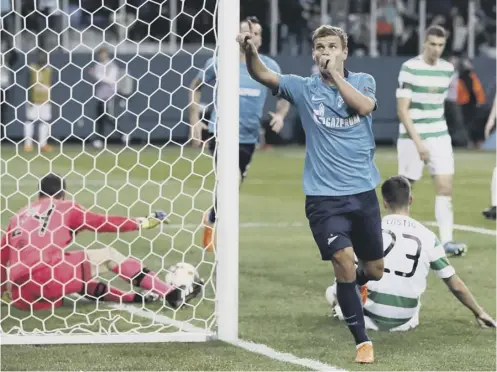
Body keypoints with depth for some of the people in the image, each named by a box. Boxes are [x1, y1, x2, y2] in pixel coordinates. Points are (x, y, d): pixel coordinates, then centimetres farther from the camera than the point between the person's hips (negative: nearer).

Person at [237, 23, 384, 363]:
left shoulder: (363, 81, 3)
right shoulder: (304, 89, -1)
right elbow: (263, 75, -17)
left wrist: (335, 74, -20)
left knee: (374, 270, 13)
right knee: (344, 263, -18)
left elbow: (364, 106, -20)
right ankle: (362, 341, -5)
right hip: (324, 196, -2)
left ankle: (354, 285, 50)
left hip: (363, 192, 2)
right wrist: (250, 51, -36)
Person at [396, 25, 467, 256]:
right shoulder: (409, 69, -12)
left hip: (439, 136, 5)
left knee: (445, 187, -6)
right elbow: (402, 110, -15)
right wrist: (418, 142, -19)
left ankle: (446, 239, -8)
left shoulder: (447, 69, 5)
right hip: (412, 137, -5)